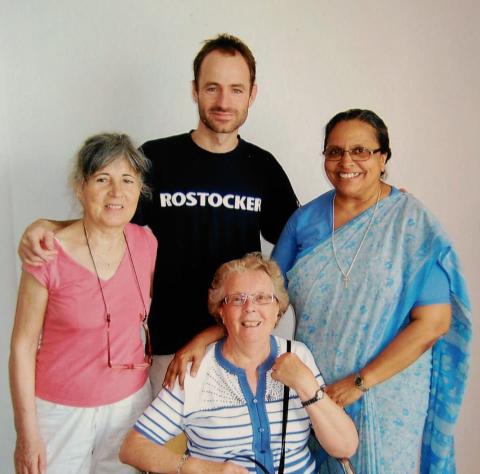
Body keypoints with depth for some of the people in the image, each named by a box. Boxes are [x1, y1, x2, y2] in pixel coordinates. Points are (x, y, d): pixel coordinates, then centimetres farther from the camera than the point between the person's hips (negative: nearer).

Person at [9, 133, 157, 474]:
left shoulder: (146, 243, -6)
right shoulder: (50, 257, -18)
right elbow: (23, 346, -11)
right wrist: (27, 432, -8)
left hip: (130, 402, 4)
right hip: (62, 409, -3)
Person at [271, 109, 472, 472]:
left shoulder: (414, 223, -11)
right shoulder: (305, 219, -1)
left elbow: (433, 322, -14)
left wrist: (360, 382, -16)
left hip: (386, 393, -3)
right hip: (312, 391, 3)